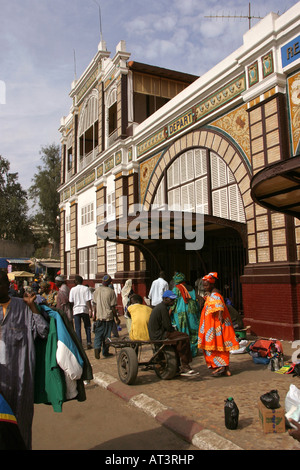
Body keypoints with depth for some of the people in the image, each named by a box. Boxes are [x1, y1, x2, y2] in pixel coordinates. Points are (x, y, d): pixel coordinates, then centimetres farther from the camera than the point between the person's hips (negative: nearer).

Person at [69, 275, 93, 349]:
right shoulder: (86, 288, -1)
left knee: (77, 328, 5)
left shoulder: (73, 289, 0)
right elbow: (88, 300, -6)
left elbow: (71, 302, 1)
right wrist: (90, 309, -3)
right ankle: (89, 342, 7)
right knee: (87, 327, 12)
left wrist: (71, 310, 12)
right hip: (85, 309, 0)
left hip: (76, 310, 0)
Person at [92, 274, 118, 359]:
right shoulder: (111, 291, -9)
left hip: (99, 316, 2)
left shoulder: (97, 290, -2)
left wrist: (94, 314, 12)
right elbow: (113, 306, -7)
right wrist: (116, 317, 3)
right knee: (107, 335, 9)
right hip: (108, 316, -2)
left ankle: (97, 348, -14)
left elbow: (94, 304, 2)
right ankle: (105, 352, 16)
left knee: (98, 334, 7)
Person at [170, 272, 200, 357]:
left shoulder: (176, 289, -4)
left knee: (182, 333, 1)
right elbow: (195, 301, 9)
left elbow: (174, 302, -8)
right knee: (193, 332, 10)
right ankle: (193, 352, 13)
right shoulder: (191, 289, 9)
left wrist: (171, 311, 0)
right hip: (191, 312, 3)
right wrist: (197, 313, 15)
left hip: (180, 314, -3)